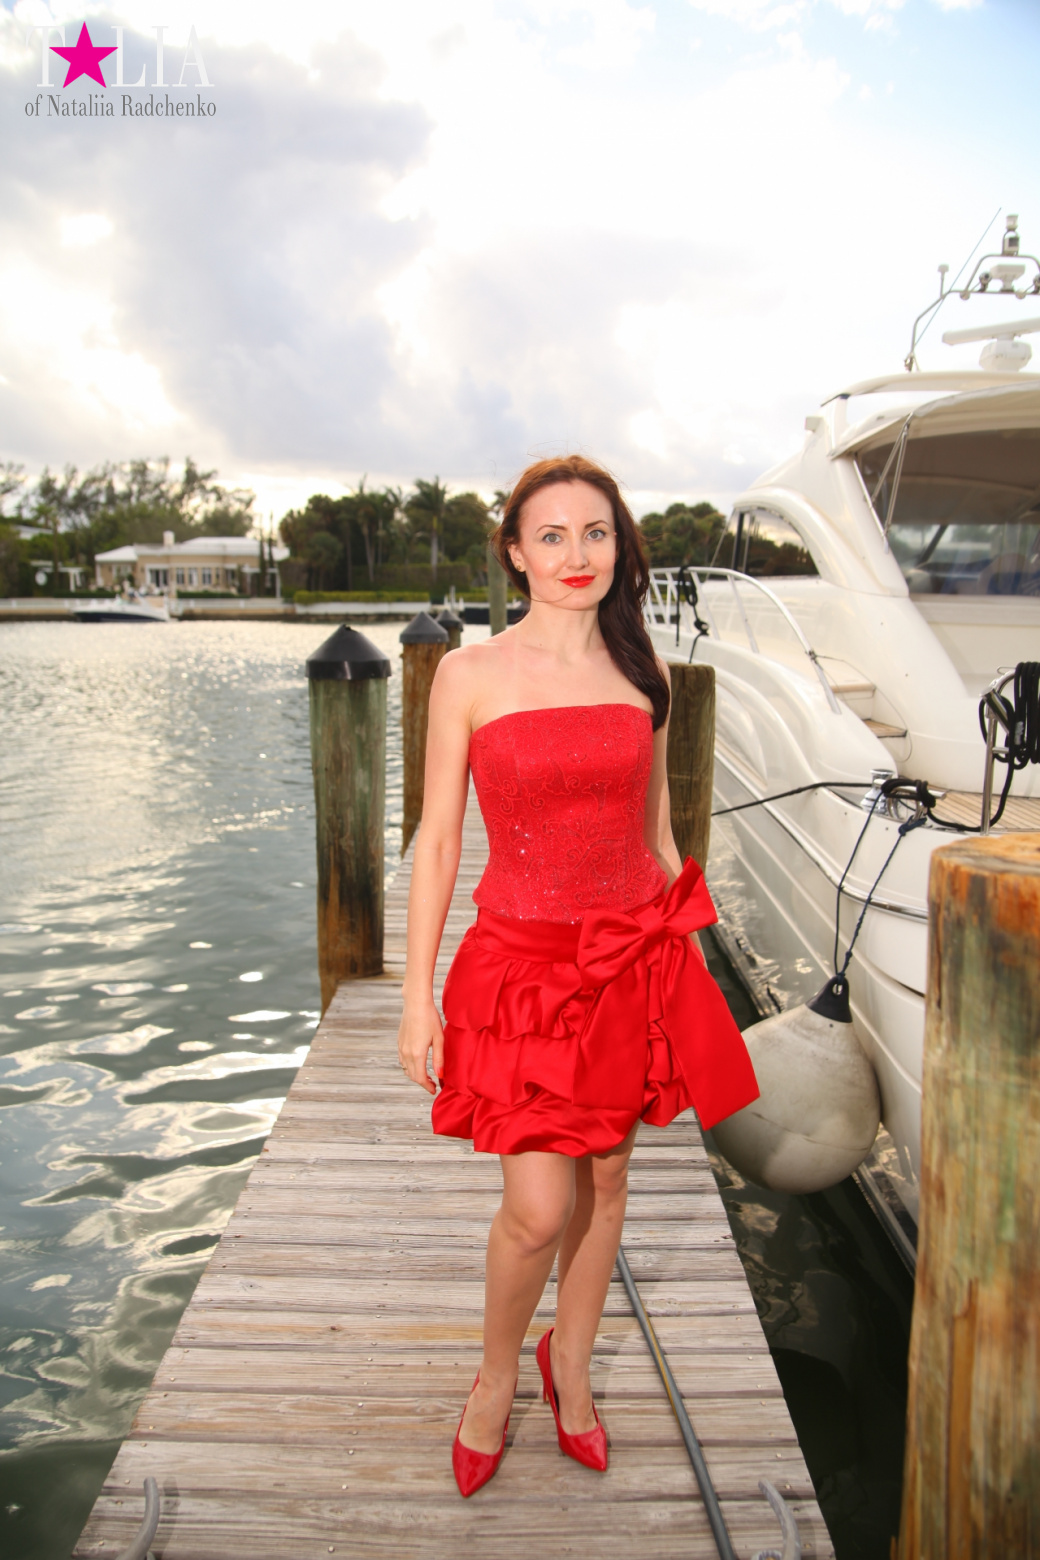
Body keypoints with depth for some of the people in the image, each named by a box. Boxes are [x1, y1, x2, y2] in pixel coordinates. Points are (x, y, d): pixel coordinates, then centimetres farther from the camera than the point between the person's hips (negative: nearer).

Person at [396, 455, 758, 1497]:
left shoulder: (641, 673, 5)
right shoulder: (469, 676, -6)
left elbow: (656, 833, 12)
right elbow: (436, 842, -4)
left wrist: (682, 961, 12)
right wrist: (417, 1000, -5)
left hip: (634, 954, 4)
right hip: (522, 959, -3)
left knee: (605, 1176, 15)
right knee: (537, 1208, -3)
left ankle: (571, 1362, 41)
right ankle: (495, 1378, 28)